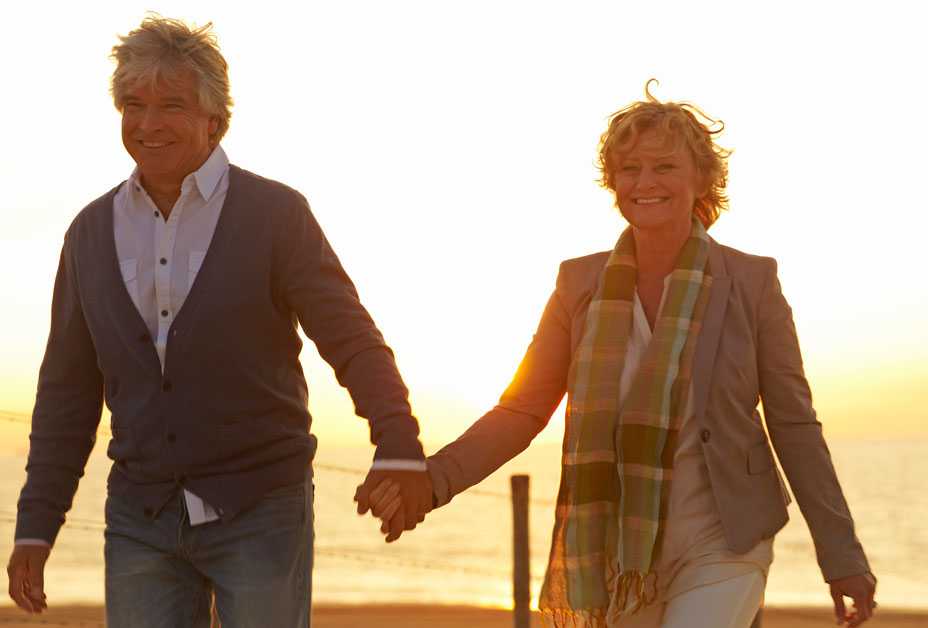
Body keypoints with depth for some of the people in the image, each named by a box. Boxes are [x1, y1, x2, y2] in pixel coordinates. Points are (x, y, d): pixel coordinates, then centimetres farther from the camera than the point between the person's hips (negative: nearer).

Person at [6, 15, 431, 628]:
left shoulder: (276, 215, -6)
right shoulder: (93, 232, 6)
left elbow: (354, 341, -12)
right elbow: (69, 393, 10)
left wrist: (399, 447, -30)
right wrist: (35, 526, 5)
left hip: (261, 513, -3)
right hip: (142, 518, 4)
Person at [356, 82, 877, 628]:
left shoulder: (751, 281, -4)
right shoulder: (581, 284, 2)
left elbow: (794, 424, 0)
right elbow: (522, 411, 2)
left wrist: (842, 555, -1)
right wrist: (435, 478, -14)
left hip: (720, 548, -3)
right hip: (613, 551, 3)